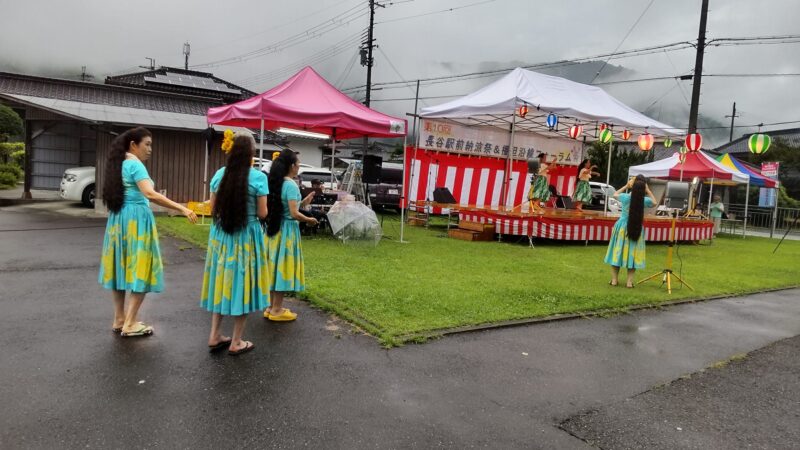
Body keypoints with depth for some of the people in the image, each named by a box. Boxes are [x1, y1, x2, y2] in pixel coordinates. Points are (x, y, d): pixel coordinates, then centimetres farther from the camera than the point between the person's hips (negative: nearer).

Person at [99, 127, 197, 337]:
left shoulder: (119, 164, 14)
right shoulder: (135, 165, -14)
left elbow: (114, 194, 19)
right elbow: (150, 194, -28)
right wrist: (182, 209, -32)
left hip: (118, 219, 9)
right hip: (136, 220, -9)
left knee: (122, 269, 12)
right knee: (139, 272, -3)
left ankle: (119, 320, 20)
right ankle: (130, 324, 0)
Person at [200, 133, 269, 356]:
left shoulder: (219, 174, 2)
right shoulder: (258, 177, -12)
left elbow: (213, 208, 5)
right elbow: (262, 213, -11)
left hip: (221, 234, 4)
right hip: (247, 236, -4)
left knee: (222, 281, 15)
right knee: (241, 283, 4)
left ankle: (214, 336, 21)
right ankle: (236, 342, 12)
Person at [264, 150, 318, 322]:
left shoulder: (276, 182, 8)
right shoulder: (291, 185, -17)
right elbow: (294, 214, -21)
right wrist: (309, 220, -6)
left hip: (274, 228, 8)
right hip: (287, 230, -8)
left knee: (275, 267, 14)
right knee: (283, 268, 0)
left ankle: (271, 306, 22)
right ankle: (277, 310, 8)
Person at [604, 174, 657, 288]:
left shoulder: (625, 197, -11)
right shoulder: (645, 200, -9)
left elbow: (615, 194, 12)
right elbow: (654, 202, 15)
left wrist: (626, 186, 15)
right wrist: (648, 190, 13)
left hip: (622, 228, 0)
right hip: (636, 230, 0)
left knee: (617, 252, 8)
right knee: (632, 254, 8)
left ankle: (614, 279, 11)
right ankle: (630, 281, 9)